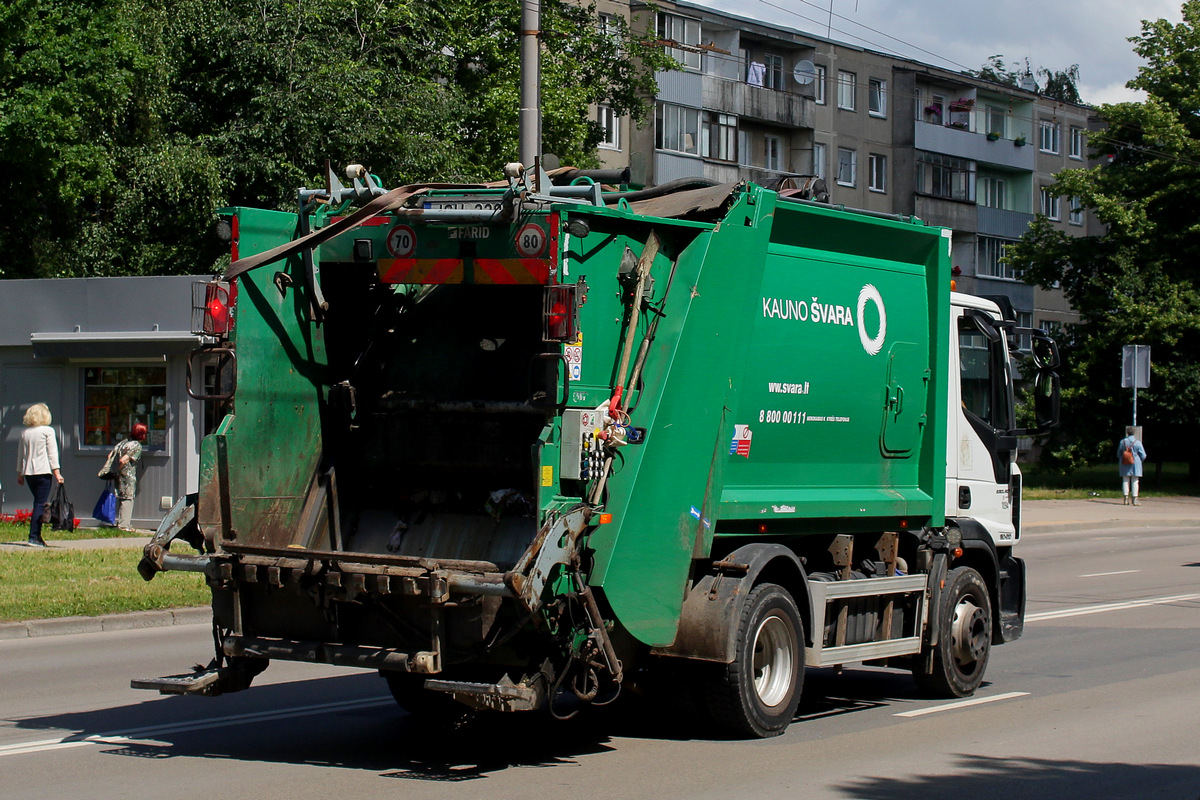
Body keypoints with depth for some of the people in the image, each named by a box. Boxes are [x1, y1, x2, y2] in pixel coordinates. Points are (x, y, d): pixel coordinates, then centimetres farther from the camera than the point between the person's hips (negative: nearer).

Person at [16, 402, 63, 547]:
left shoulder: (24, 432, 10)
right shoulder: (48, 431, -4)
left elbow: (20, 454, 15)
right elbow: (52, 453, -7)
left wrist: (19, 473, 22)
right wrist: (57, 472, -7)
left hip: (28, 472, 5)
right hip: (43, 470, -5)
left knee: (38, 503, 16)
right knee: (40, 504, -4)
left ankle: (37, 535, 14)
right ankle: (34, 537, -11)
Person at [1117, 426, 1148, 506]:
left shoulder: (1122, 442, 0)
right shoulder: (1137, 443, -9)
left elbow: (1118, 454, 9)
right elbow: (1143, 456, -5)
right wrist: (1139, 460, 16)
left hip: (1124, 465, 2)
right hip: (1135, 465, -2)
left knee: (1125, 481, 7)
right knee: (1135, 482, 1)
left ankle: (1126, 499, 4)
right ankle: (1134, 499, -1)